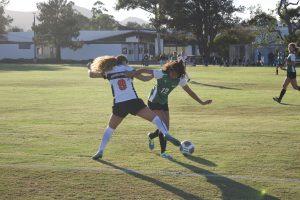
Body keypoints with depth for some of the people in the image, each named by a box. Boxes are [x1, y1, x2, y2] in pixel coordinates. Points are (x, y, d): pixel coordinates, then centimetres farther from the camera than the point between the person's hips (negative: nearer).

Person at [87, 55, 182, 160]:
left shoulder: (108, 72, 14)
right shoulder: (128, 69, 12)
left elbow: (91, 74, 22)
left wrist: (90, 67, 43)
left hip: (119, 105, 2)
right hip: (133, 102, -2)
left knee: (110, 128, 20)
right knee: (155, 118, 1)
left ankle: (100, 151, 15)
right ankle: (166, 134, -23)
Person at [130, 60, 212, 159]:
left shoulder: (180, 79, -8)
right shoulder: (162, 74, -24)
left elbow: (190, 91, 2)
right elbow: (143, 71, -22)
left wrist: (202, 102, 1)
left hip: (164, 103, 6)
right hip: (154, 102, -6)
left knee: (166, 127, 3)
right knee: (164, 124, -16)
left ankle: (151, 136, 36)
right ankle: (163, 152, -7)